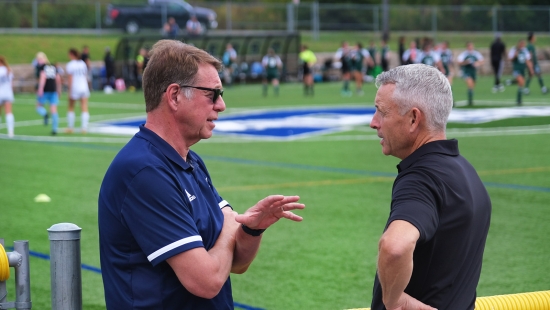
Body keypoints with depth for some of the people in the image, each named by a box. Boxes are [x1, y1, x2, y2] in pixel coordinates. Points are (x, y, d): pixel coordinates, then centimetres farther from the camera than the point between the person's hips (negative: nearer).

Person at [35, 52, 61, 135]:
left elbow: (43, 76, -16)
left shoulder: (41, 66, -1)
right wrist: (59, 90, 22)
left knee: (39, 106, 11)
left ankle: (45, 114, -21)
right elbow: (58, 79, 13)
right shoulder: (53, 67, 15)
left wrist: (40, 88, -20)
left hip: (45, 90, -5)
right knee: (54, 110, 3)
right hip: (53, 90, 5)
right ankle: (55, 129, -3)